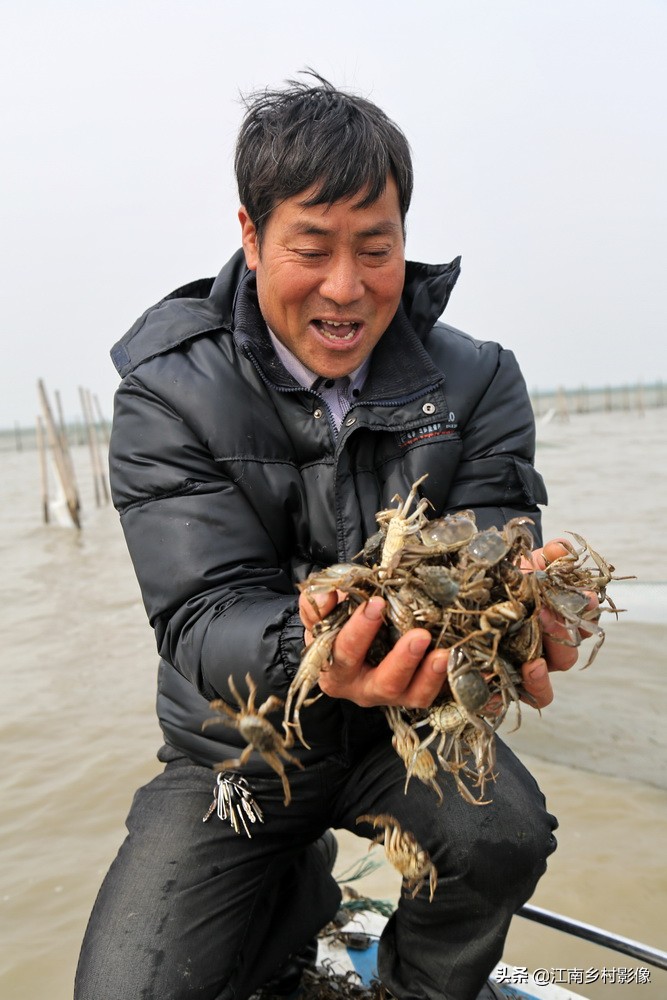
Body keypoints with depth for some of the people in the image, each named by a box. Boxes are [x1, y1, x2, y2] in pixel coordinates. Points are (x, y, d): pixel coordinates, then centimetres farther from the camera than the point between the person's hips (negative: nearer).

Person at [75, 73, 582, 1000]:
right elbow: (204, 616, -22)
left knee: (508, 835, -26)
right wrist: (314, 656, -46)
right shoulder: (167, 395, -15)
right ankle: (300, 885, 22)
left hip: (403, 720, 2)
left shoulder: (477, 381, -7)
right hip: (242, 745, 0)